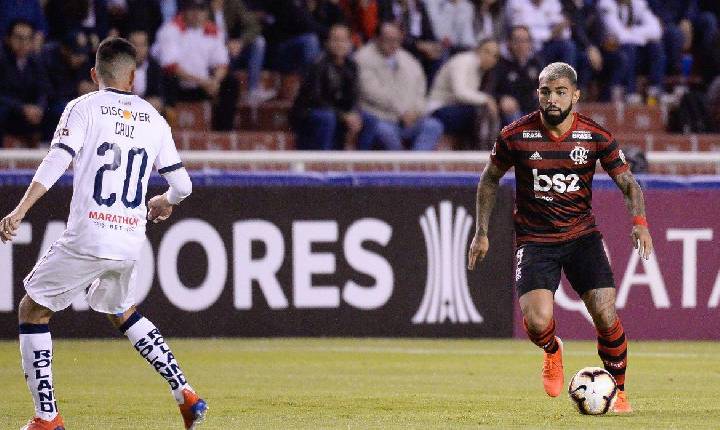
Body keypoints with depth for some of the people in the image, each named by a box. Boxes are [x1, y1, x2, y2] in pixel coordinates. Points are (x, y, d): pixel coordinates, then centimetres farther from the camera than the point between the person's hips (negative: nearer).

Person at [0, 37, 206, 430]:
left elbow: (56, 162, -14)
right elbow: (182, 185, 12)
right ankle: (185, 394, 21)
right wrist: (164, 202, 35)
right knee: (120, 312, 31)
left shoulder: (84, 107, 0)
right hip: (130, 242, 5)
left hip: (86, 239, -5)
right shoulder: (153, 118, 12)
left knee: (32, 311, 10)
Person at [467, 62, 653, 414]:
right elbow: (490, 178, 8)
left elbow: (627, 183, 1)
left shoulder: (596, 137, -7)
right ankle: (552, 351, 20)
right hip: (534, 238, -1)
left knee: (606, 317, -10)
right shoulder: (515, 136, -8)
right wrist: (481, 233, 7)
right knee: (536, 322, -19)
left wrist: (639, 221, -18)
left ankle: (618, 391, 15)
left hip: (582, 235, 1)